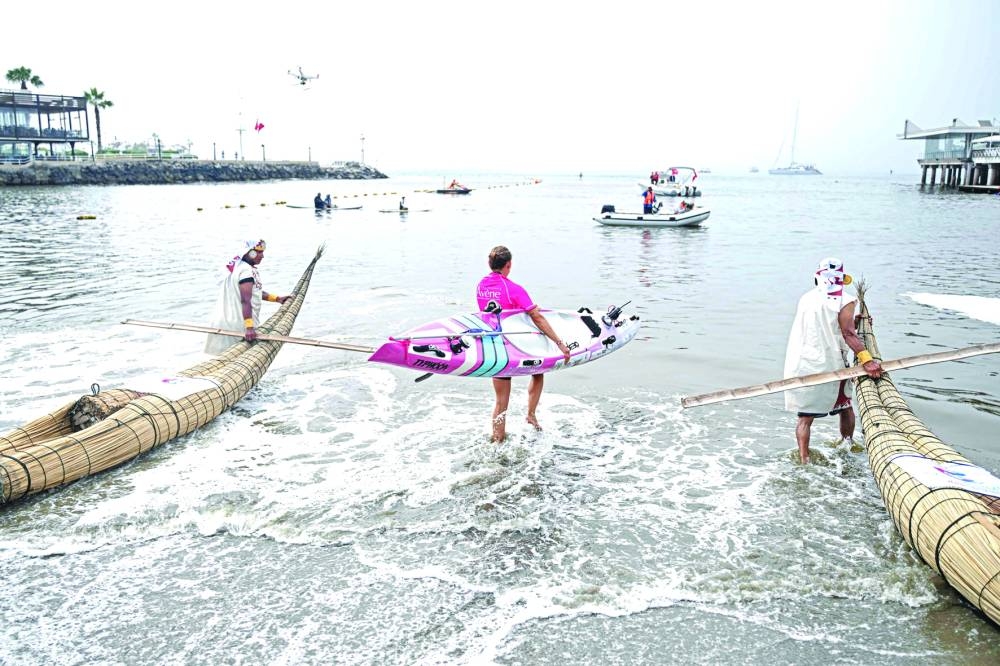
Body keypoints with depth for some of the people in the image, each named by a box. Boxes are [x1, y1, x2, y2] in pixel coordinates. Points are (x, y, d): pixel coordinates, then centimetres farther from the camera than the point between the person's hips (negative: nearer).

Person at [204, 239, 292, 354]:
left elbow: (255, 292, 27)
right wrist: (249, 327, -35)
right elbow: (246, 301, -28)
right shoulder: (246, 270, -17)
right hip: (239, 327, -11)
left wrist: (277, 298, 27)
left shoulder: (237, 267, 16)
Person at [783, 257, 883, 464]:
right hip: (830, 365, -3)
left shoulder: (806, 298, 9)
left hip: (801, 365, 3)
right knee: (845, 408, 21)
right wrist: (866, 359, -23)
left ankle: (803, 459, 0)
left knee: (805, 417, 6)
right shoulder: (844, 301, -6)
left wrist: (852, 321, 21)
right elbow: (848, 334, -17)